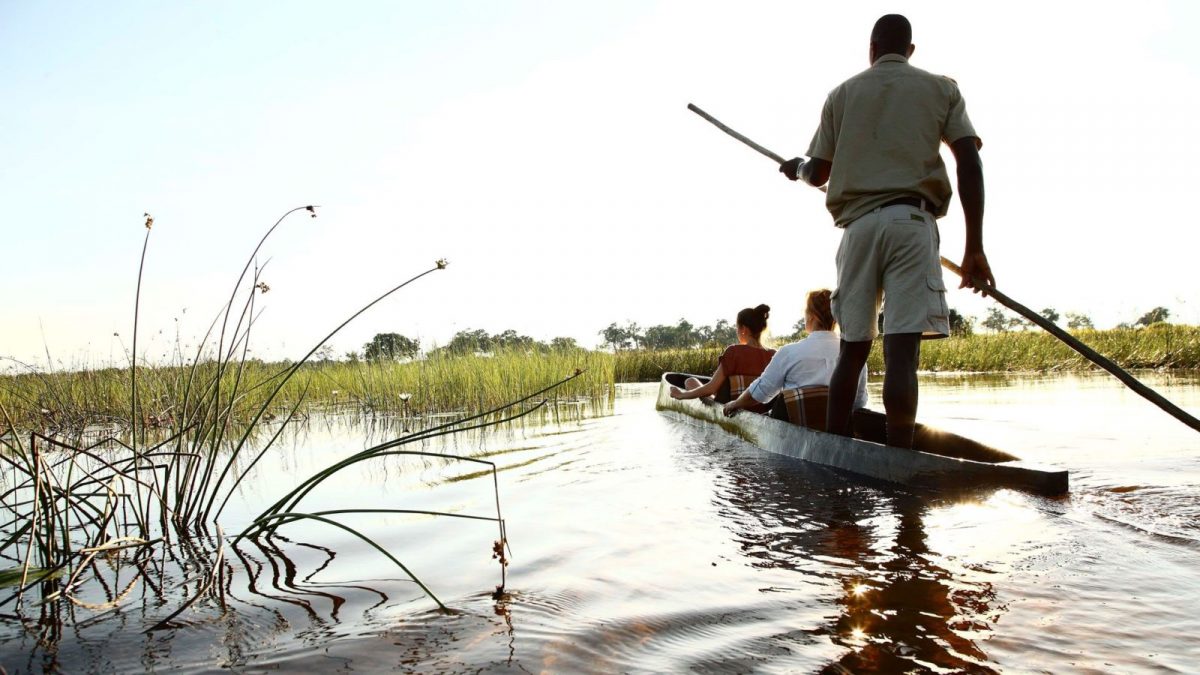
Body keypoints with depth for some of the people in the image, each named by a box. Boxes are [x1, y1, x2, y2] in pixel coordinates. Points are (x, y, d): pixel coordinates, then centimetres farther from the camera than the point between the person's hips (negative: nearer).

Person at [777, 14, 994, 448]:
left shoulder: (843, 94, 17)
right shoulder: (940, 89, 14)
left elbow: (818, 174, 16)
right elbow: (969, 164, 2)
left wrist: (796, 168, 40)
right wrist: (974, 248, 2)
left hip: (857, 225, 2)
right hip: (911, 221, -2)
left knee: (852, 348, 10)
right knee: (901, 349, -11)